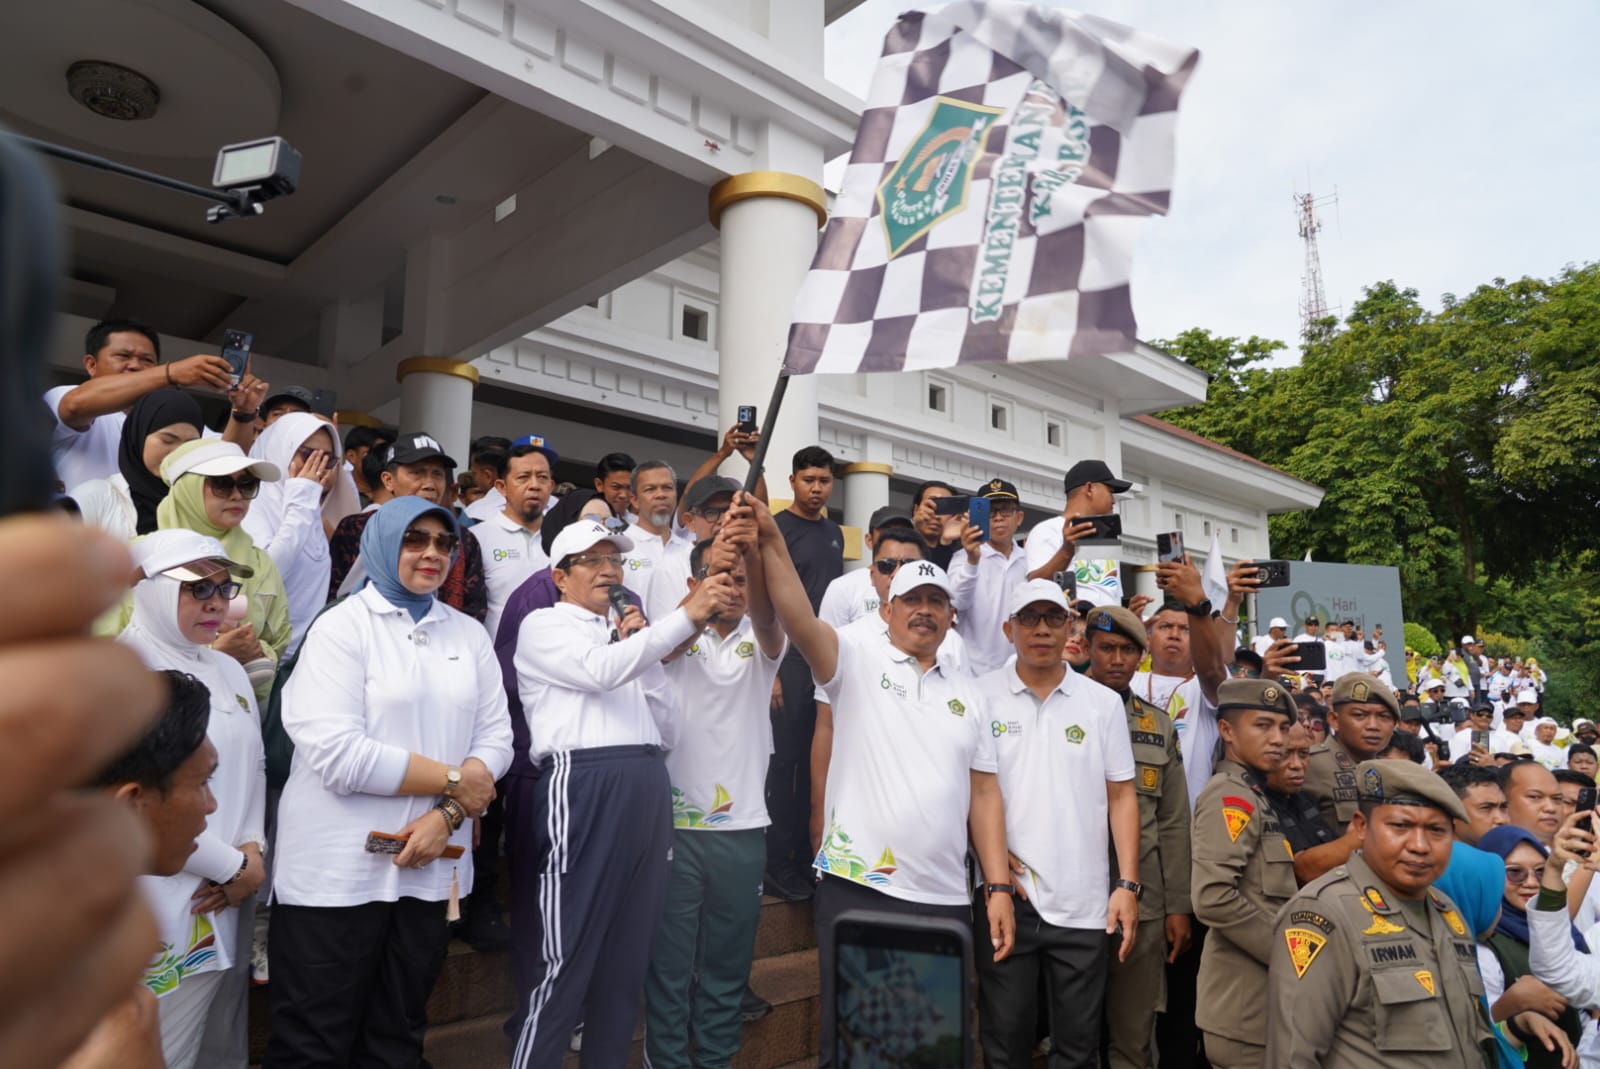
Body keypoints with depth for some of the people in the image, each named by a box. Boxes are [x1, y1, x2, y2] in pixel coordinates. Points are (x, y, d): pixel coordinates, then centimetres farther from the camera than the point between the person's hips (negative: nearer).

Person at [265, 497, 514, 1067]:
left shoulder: (469, 634, 7)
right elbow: (338, 754, -18)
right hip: (337, 874, -4)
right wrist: (453, 779, -13)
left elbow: (496, 740, 3)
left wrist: (446, 817, -13)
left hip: (430, 870, 5)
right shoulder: (343, 625, -7)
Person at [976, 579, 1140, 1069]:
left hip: (1083, 904, 1)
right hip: (1004, 898, -1)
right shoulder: (980, 696, -2)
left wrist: (1128, 885, -1)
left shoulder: (1103, 703, 3)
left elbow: (1121, 796, 4)